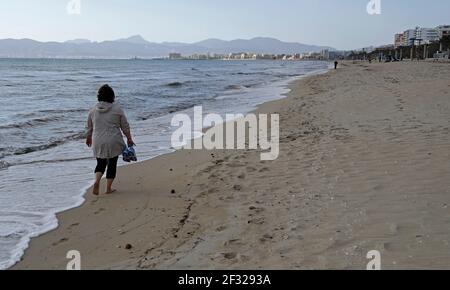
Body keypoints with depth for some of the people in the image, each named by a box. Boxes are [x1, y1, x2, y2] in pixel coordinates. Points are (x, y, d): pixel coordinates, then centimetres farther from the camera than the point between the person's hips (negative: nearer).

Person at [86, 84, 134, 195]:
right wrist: (129, 138, 13)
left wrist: (88, 138, 29)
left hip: (98, 143, 3)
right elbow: (125, 126, 0)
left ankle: (97, 181, -6)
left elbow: (89, 127, 12)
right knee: (112, 164, 9)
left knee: (101, 163, 17)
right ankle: (108, 188, 13)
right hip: (113, 143, -2)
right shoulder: (117, 109, -6)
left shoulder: (93, 110, 1)